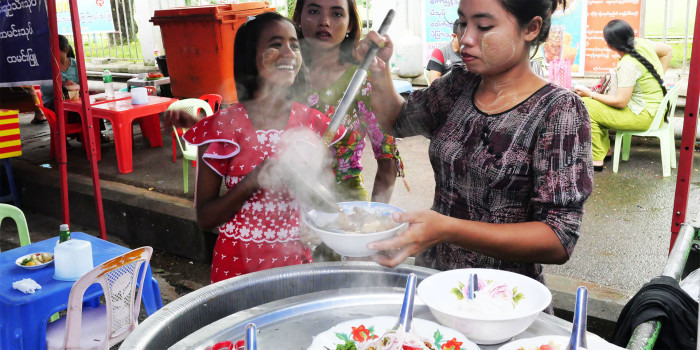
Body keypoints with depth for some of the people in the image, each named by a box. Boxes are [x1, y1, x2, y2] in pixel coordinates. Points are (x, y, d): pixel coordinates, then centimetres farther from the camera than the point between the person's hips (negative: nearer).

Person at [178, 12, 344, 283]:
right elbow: (204, 217, -7)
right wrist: (253, 181, -21)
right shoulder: (222, 126, -10)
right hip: (238, 264, -2)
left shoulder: (312, 122, -4)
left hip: (295, 260, 2)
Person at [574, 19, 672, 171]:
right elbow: (667, 50, 16)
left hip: (644, 116, -10)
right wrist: (657, 78, 15)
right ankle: (605, 150, 21)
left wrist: (590, 94, -13)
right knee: (596, 104, 16)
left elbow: (620, 102, -24)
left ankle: (596, 160, -7)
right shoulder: (642, 43, -2)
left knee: (585, 106, -15)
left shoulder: (628, 65, -27)